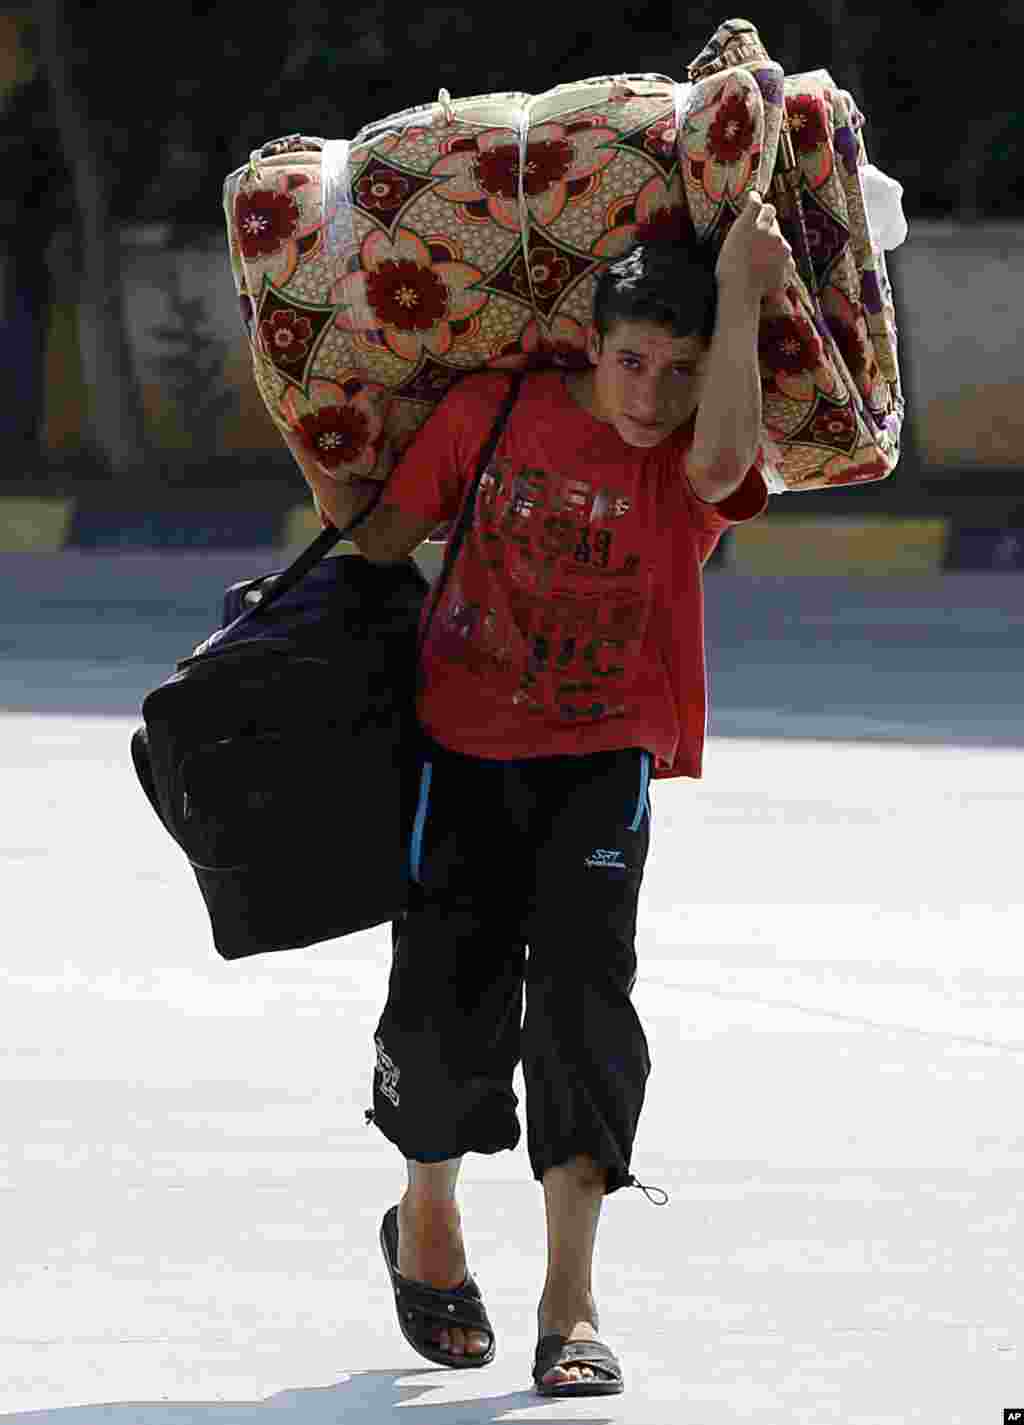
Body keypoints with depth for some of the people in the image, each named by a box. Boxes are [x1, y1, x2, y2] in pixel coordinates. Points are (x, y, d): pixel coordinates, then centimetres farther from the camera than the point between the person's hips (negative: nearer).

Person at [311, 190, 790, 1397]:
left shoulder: (699, 463, -7)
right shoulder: (497, 409, -3)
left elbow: (720, 461, -33)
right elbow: (387, 534, 10)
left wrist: (741, 299, -34)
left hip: (602, 758, -1)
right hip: (464, 746, 1)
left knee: (582, 997, -14)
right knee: (448, 1012, -1)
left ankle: (569, 1307, -10)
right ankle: (426, 1225, 29)